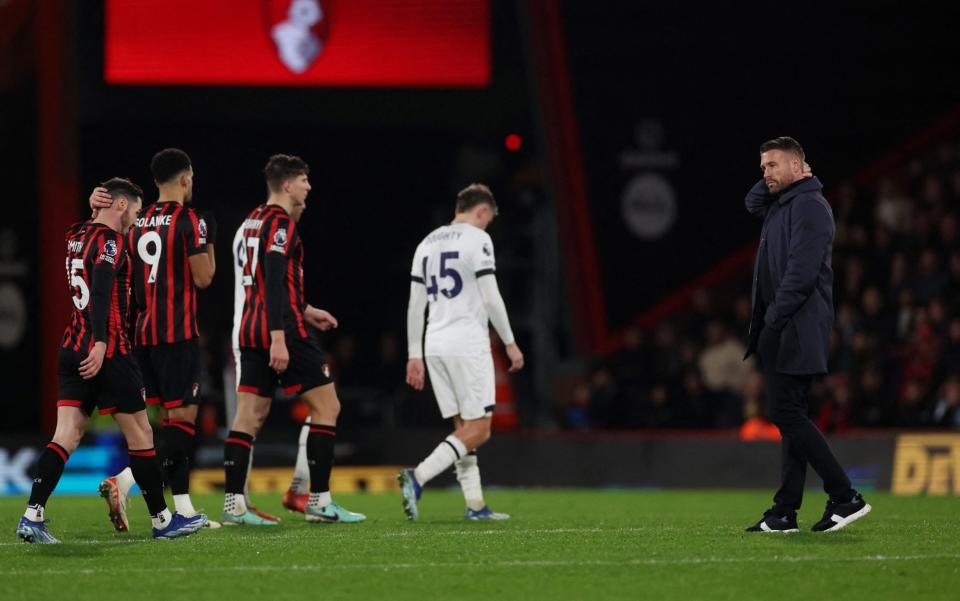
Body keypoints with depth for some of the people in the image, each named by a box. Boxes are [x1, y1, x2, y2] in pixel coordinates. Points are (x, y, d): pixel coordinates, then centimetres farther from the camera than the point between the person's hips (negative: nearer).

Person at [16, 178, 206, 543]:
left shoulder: (77, 237, 15)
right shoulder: (109, 240, -11)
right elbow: (101, 290, -23)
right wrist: (100, 343, -31)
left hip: (73, 349, 8)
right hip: (107, 352, -8)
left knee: (66, 436, -1)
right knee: (140, 434, 4)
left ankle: (32, 516, -15)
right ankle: (162, 520, 12)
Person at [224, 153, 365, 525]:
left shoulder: (254, 220, 17)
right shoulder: (281, 223, -12)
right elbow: (274, 282, -20)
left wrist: (305, 311, 30)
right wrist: (279, 338, -25)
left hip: (252, 328, 9)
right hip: (282, 330, -9)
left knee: (249, 416, 5)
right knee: (326, 406, -1)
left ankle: (234, 504, -1)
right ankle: (319, 501, -2)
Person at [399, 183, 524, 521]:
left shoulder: (428, 243, 16)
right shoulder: (477, 239, -5)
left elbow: (415, 305, 15)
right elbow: (491, 297, -10)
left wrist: (414, 356, 16)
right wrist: (510, 343, -1)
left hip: (435, 344, 8)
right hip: (467, 343, -8)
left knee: (464, 428, 11)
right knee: (478, 430, -6)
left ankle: (475, 506, 7)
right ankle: (418, 477, -22)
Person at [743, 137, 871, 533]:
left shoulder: (809, 206, -12)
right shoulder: (781, 205, 18)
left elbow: (801, 272, -21)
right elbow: (753, 203, 39)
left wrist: (774, 319, -23)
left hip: (797, 331, -10)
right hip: (782, 332, 10)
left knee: (786, 413, -14)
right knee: (790, 416, 8)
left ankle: (845, 498, -14)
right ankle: (785, 512, 8)